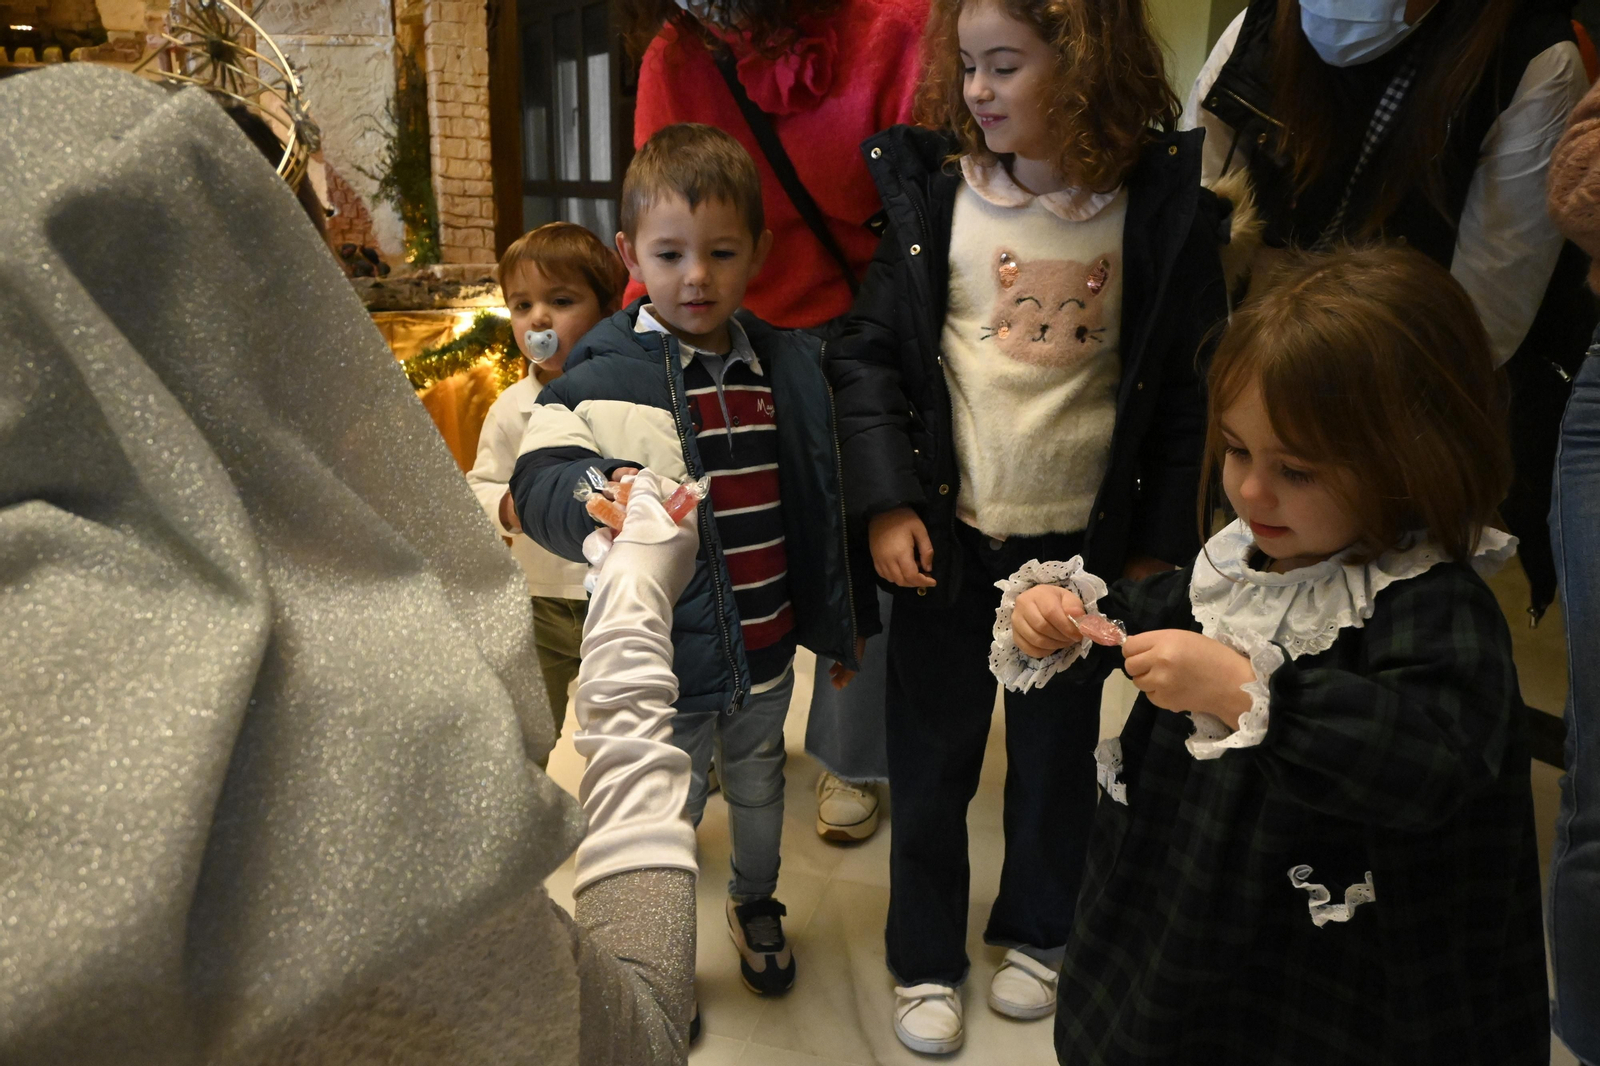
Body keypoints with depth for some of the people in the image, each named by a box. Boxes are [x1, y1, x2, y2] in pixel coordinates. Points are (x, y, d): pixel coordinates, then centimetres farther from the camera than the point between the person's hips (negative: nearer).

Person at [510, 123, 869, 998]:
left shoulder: (787, 366, 1)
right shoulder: (602, 376, -13)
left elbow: (818, 504, 9)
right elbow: (539, 481, -24)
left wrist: (836, 622, 15)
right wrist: (604, 494, -47)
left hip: (766, 650, 5)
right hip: (661, 663, -4)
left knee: (758, 790, 26)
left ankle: (756, 904, 55)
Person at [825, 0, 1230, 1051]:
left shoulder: (1165, 204, -6)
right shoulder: (934, 189, -4)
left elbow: (1185, 391, 0)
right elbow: (870, 352, -2)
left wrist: (1158, 545, 1)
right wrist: (888, 502, -11)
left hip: (1082, 540, 0)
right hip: (947, 537, 0)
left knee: (1058, 754, 18)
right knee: (932, 760, 11)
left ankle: (1041, 929, 43)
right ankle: (927, 960, 33)